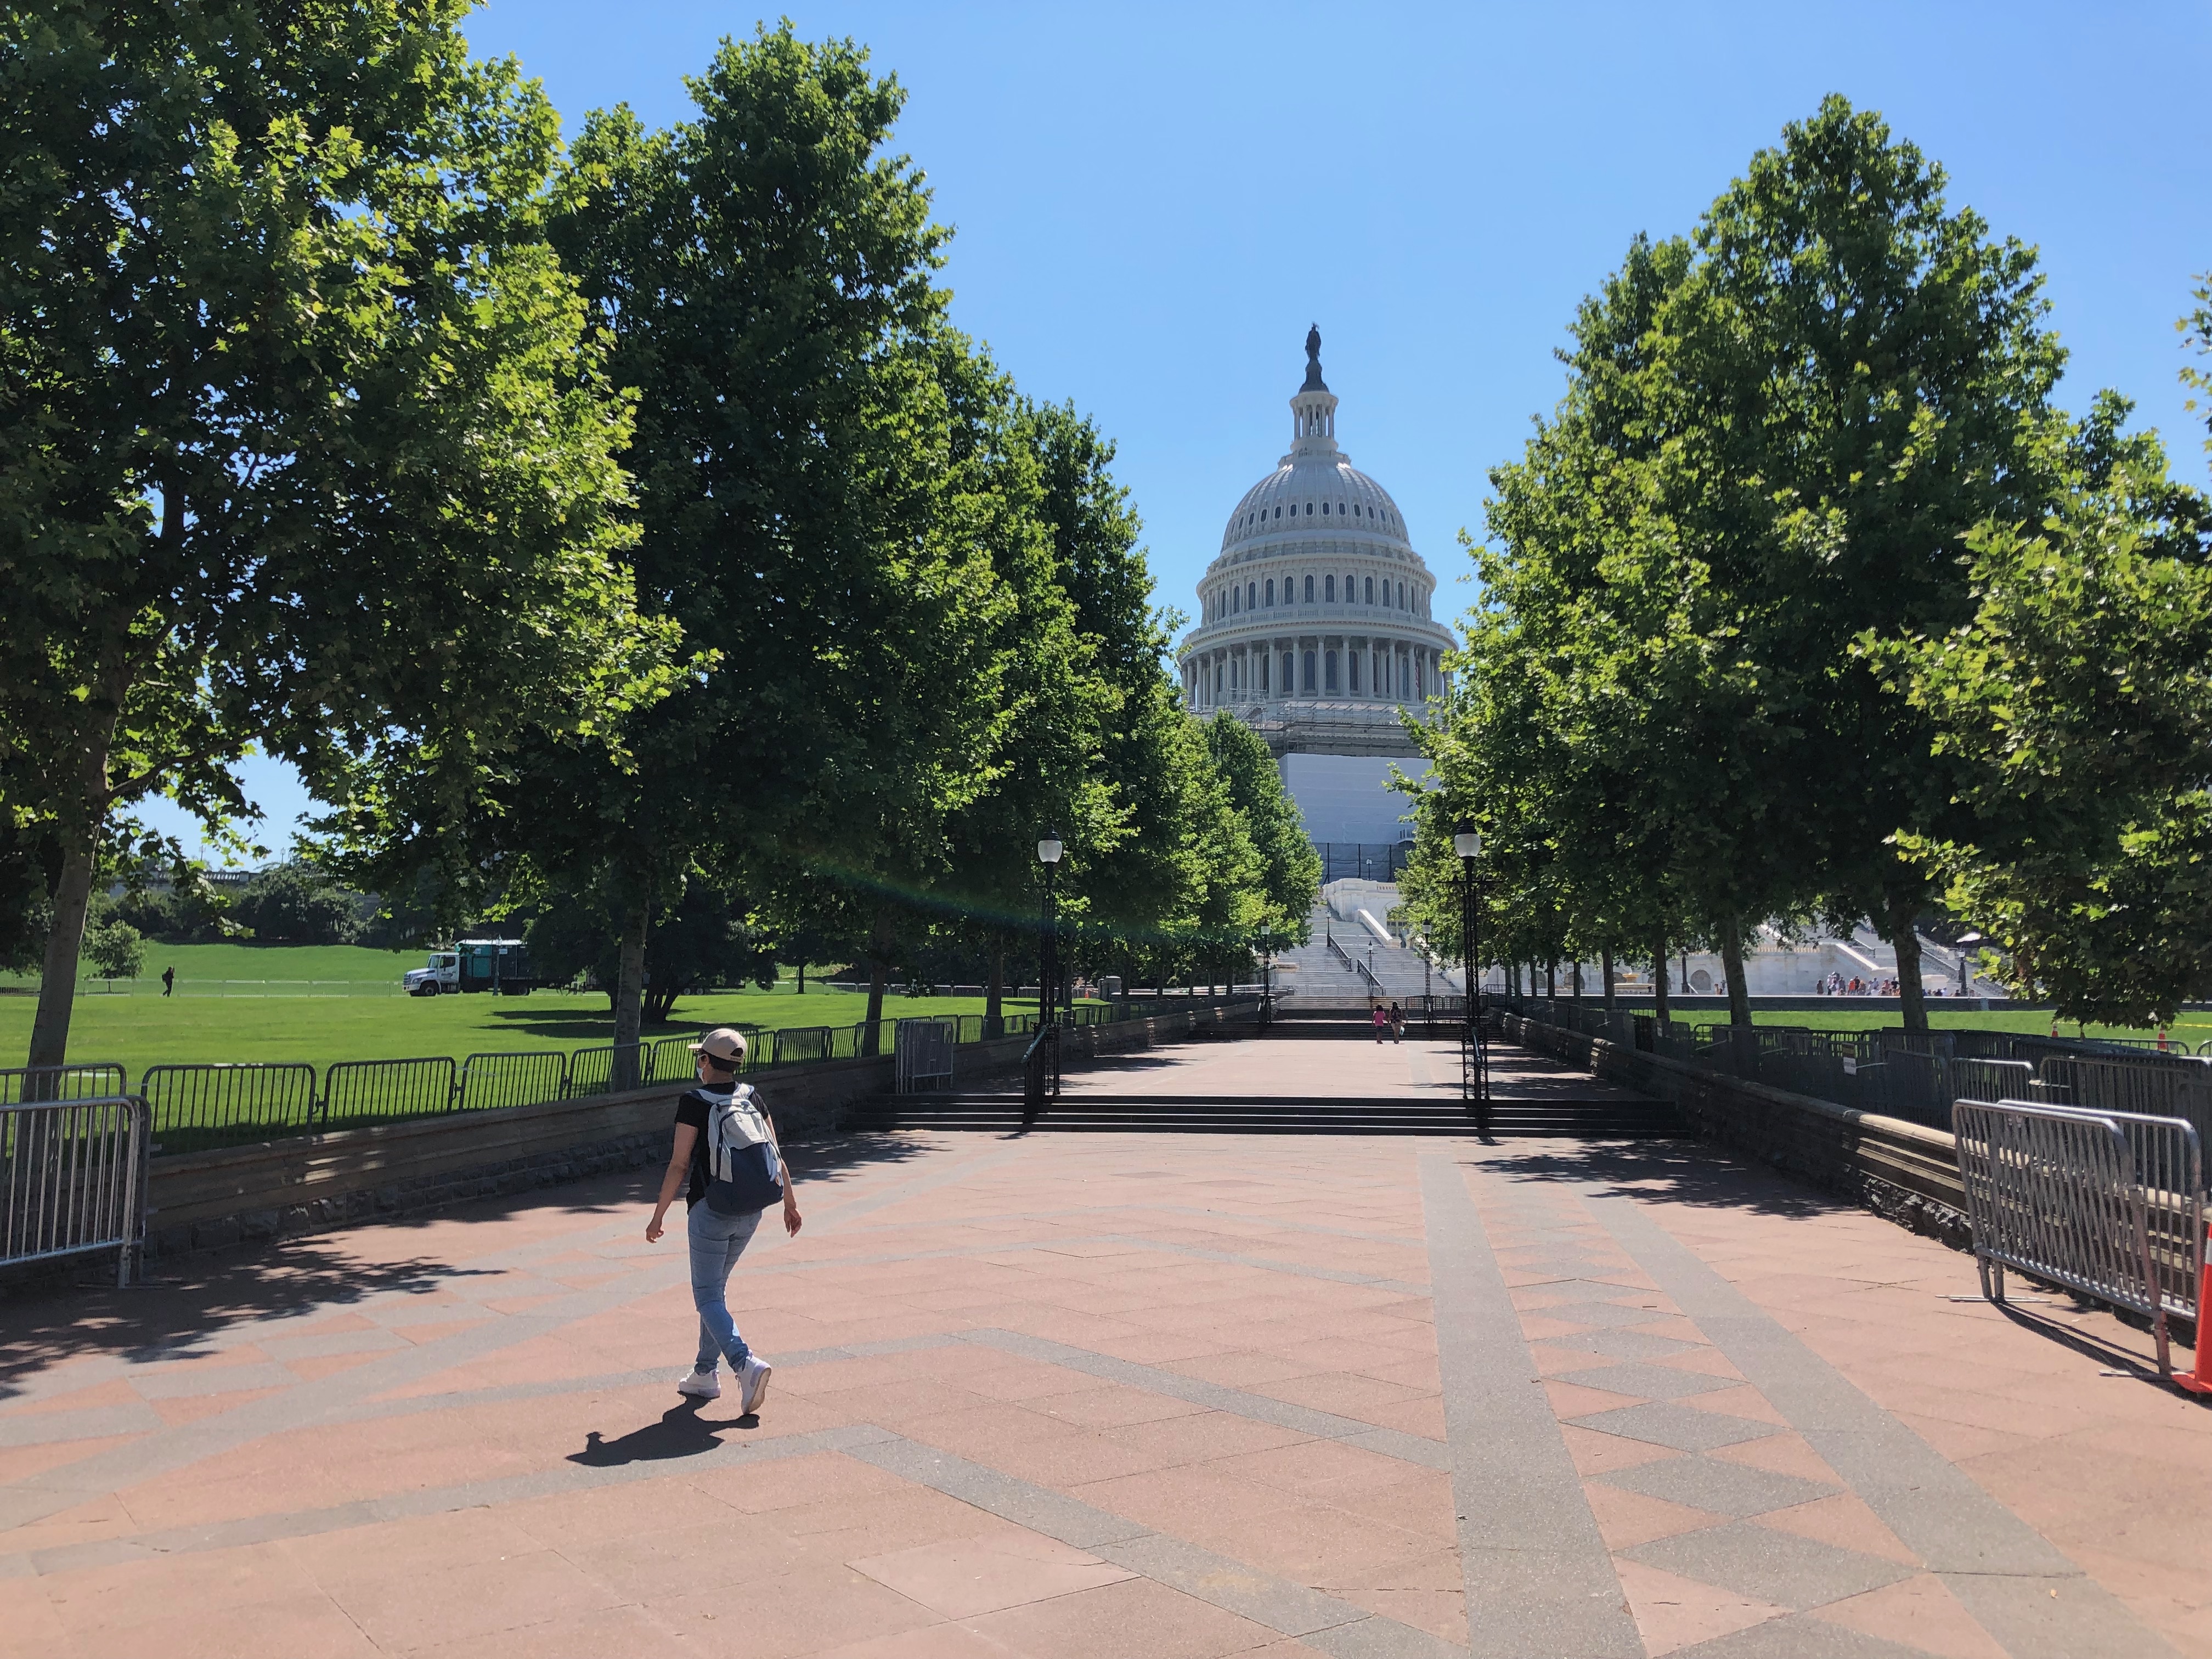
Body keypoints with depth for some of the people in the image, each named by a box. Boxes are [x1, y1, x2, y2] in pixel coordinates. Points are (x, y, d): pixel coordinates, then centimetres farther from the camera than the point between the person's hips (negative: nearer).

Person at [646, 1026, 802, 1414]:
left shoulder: (694, 1103, -10)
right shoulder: (752, 1099, 5)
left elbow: (679, 1165, -11)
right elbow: (775, 1156, 7)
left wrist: (658, 1216, -4)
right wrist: (790, 1203, 15)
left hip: (710, 1211, -6)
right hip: (750, 1213, 6)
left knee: (708, 1296, 0)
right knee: (716, 1288, 19)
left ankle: (746, 1364, -21)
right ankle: (705, 1374, 23)